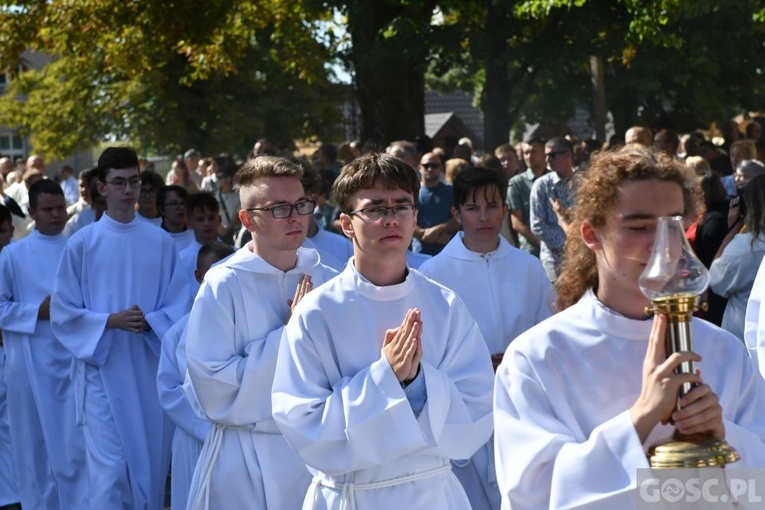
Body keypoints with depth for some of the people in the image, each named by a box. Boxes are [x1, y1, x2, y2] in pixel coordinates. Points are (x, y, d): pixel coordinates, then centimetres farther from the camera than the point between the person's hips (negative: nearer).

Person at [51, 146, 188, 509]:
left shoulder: (161, 242, 3)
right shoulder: (82, 244, -2)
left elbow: (179, 305, 4)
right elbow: (63, 313, -2)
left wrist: (150, 321, -15)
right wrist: (110, 320, -15)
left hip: (152, 368, 3)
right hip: (103, 368, -3)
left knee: (151, 464, 10)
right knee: (109, 470, -5)